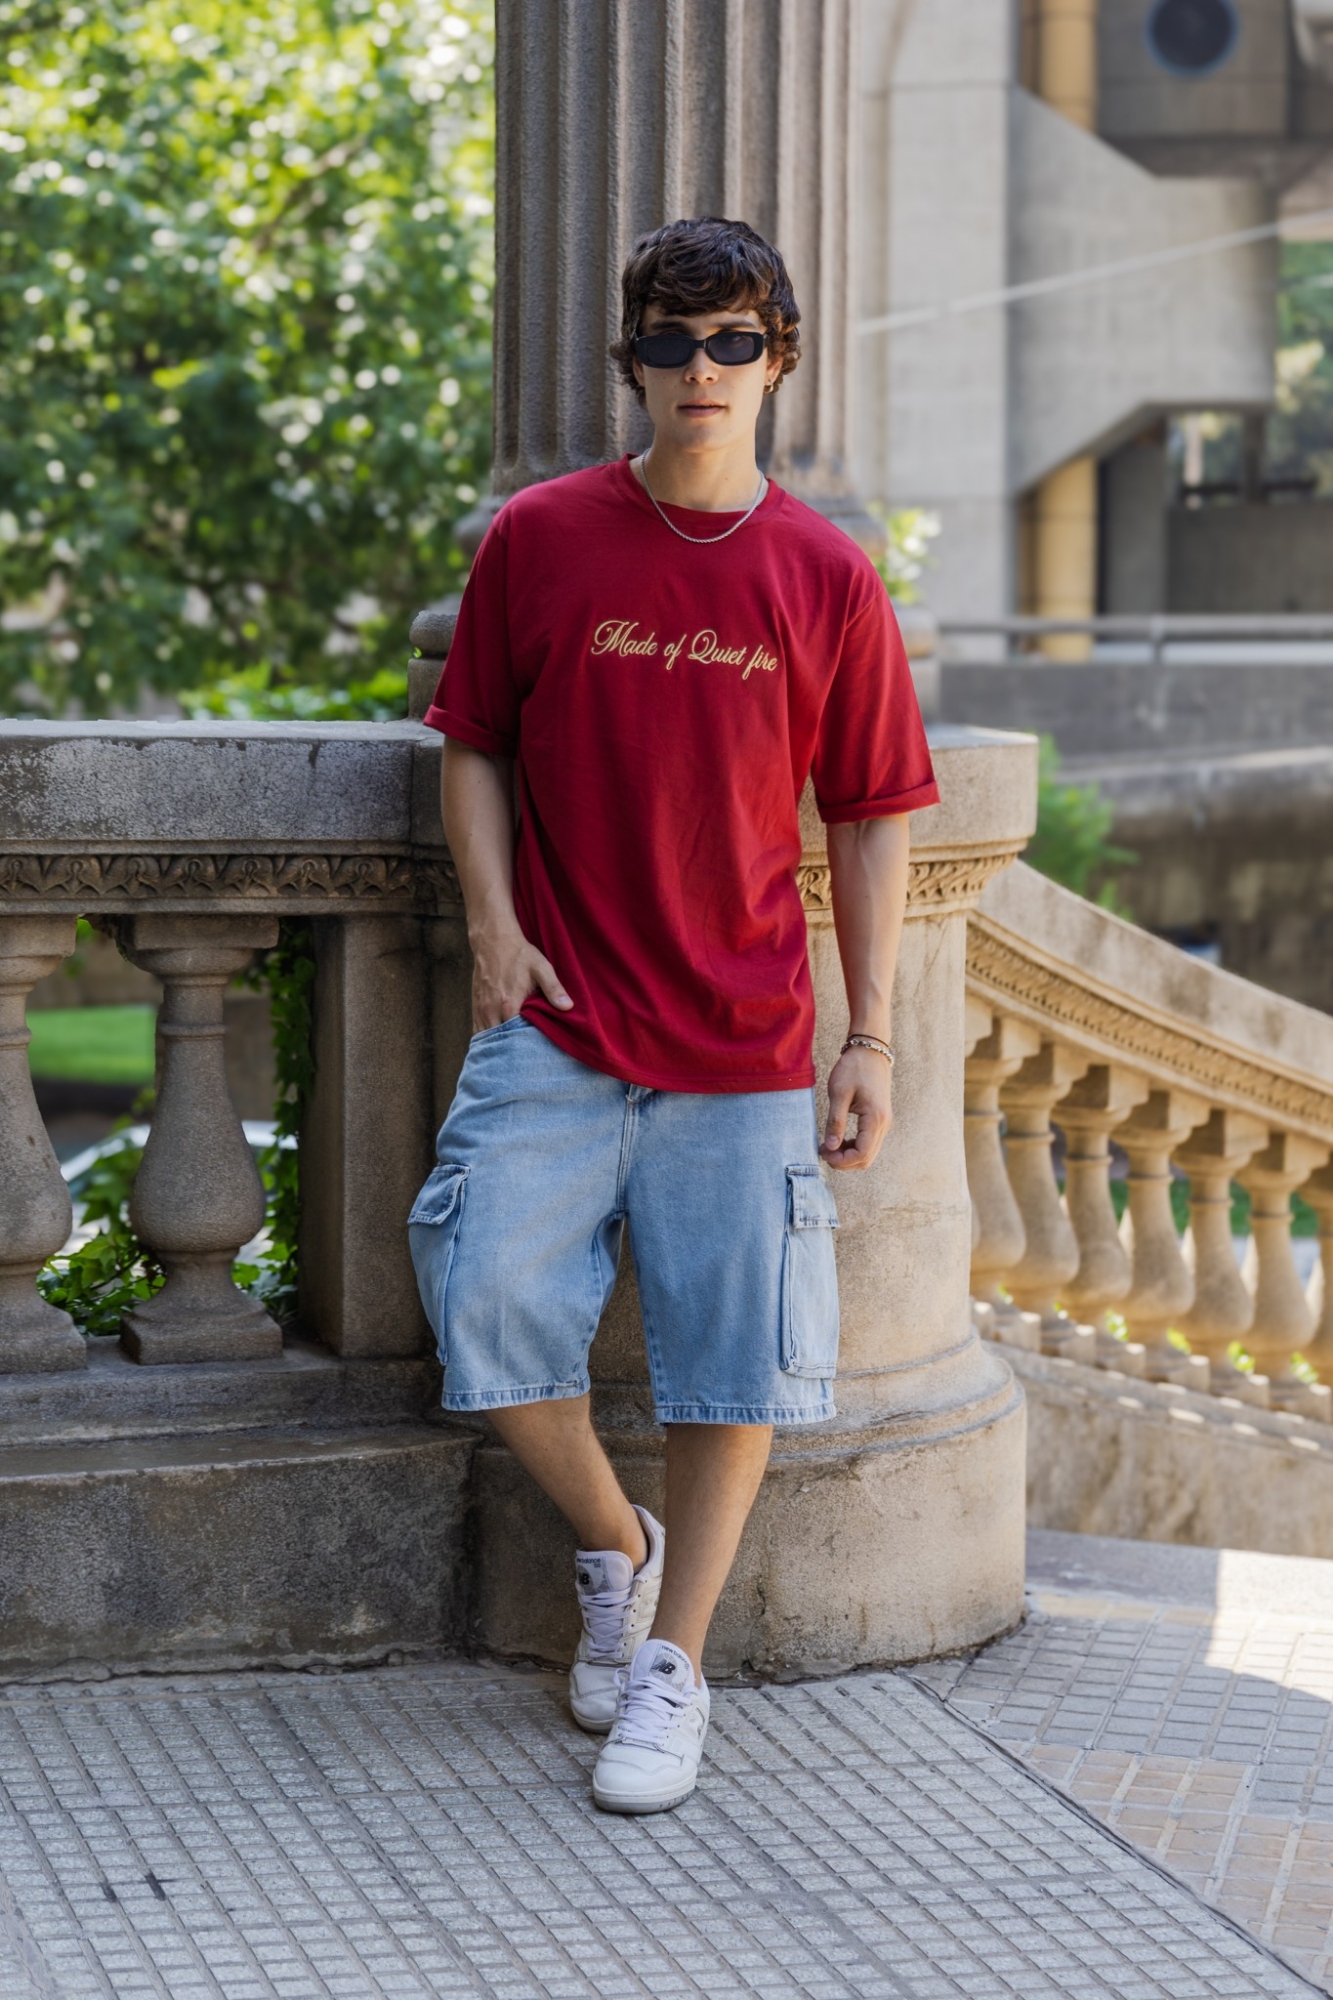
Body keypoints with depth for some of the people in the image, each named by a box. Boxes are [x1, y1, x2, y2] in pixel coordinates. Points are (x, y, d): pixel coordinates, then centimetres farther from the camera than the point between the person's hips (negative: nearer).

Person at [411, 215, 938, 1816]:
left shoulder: (827, 577, 0)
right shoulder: (538, 540, 1)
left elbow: (870, 816, 5)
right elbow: (474, 744, 9)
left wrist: (870, 1041, 1)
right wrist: (494, 928, -6)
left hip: (744, 1042, 0)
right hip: (557, 1025, 0)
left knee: (732, 1356, 1)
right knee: (490, 1294, -12)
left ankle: (673, 1663, 16)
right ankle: (615, 1549, 15)